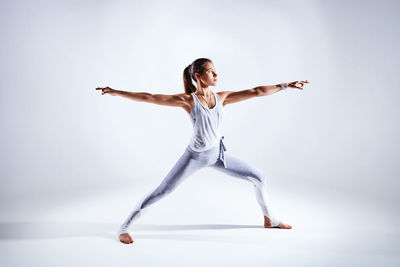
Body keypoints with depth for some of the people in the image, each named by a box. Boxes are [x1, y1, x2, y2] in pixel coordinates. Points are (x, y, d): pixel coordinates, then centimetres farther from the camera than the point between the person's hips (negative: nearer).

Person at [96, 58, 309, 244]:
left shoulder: (221, 97, -3)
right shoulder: (187, 100, -15)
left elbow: (256, 92, -2)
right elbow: (149, 98, -17)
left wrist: (285, 85, -1)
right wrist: (116, 92, -18)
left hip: (218, 153, 5)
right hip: (195, 156, -5)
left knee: (259, 177, 7)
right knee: (161, 192, -5)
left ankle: (270, 219, 28)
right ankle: (124, 227, 9)